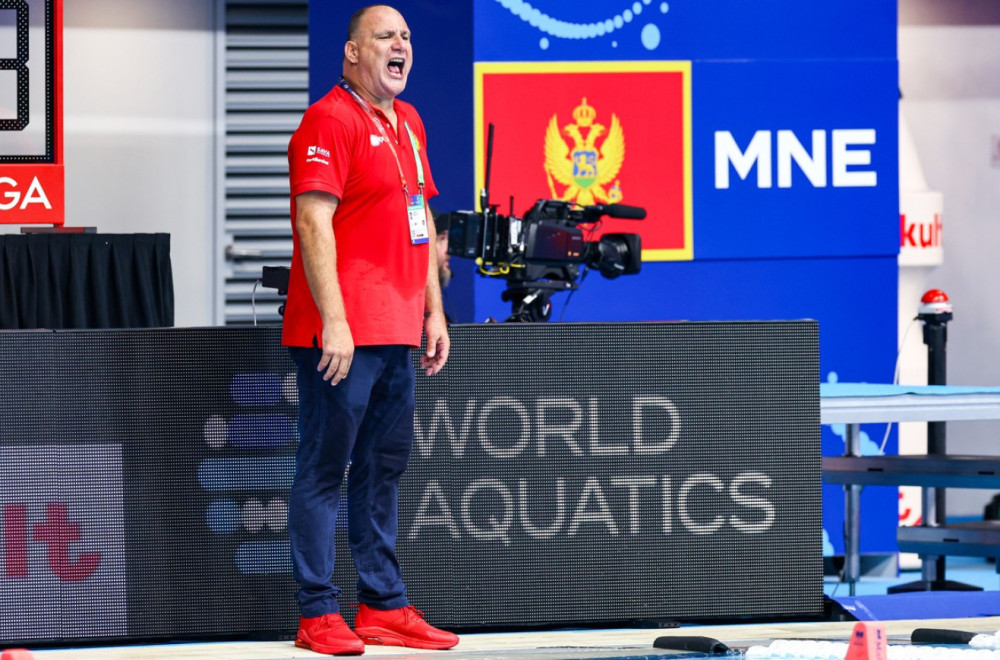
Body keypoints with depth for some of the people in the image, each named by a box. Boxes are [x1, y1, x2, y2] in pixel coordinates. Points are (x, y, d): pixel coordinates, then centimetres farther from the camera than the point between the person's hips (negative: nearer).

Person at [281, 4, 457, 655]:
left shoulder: (408, 123, 17)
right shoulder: (329, 120, -10)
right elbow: (314, 222, -16)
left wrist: (434, 311, 20)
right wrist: (334, 321, -21)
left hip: (397, 332, 9)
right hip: (341, 333, -9)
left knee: (385, 468, 12)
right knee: (324, 471, -5)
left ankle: (385, 607, 18)